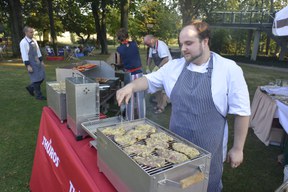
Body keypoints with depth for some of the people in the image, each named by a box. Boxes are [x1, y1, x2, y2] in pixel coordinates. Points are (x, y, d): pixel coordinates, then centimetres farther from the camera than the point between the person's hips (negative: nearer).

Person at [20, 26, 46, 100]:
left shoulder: (34, 41, 12)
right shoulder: (23, 42, -12)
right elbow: (24, 55, -15)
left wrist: (41, 61, 15)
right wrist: (28, 66, -19)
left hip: (37, 62, 8)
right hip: (30, 63, -8)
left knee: (42, 77, 8)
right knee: (36, 78, -5)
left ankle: (31, 87, 30)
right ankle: (38, 95, 8)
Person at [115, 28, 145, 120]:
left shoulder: (119, 49, -6)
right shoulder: (134, 44, -2)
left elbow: (119, 63, 4)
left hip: (129, 75, -1)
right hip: (139, 73, 1)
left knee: (130, 99, 10)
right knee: (140, 98, 8)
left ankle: (130, 120, 20)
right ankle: (142, 118, 18)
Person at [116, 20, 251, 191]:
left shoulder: (229, 69, -13)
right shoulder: (174, 66, -1)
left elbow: (241, 112, -8)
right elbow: (150, 80, 10)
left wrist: (238, 148, -5)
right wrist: (131, 86, -11)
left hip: (209, 150, -3)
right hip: (176, 145, 4)